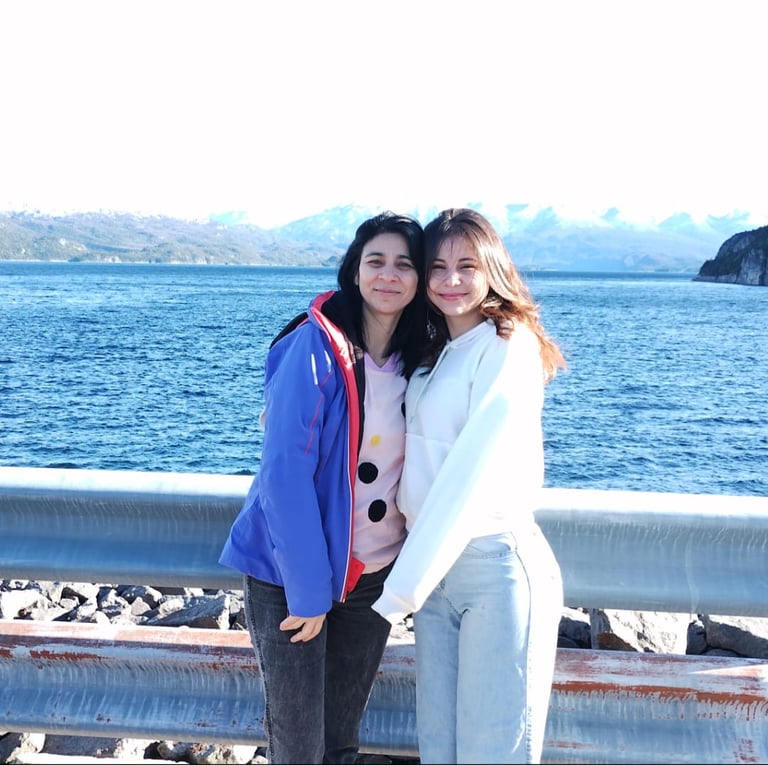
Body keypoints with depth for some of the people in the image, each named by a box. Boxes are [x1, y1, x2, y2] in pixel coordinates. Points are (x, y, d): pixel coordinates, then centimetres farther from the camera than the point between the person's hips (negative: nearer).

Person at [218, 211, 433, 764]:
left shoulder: (416, 360, 2)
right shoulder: (314, 348, -17)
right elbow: (284, 474, -19)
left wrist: (406, 576, 0)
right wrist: (308, 589, -18)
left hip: (374, 574, 5)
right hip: (291, 576, -5)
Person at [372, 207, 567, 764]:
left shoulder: (509, 346, -11)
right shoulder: (432, 354, 14)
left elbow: (473, 474, -18)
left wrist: (402, 588, -17)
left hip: (497, 568, -7)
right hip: (437, 567, 7)